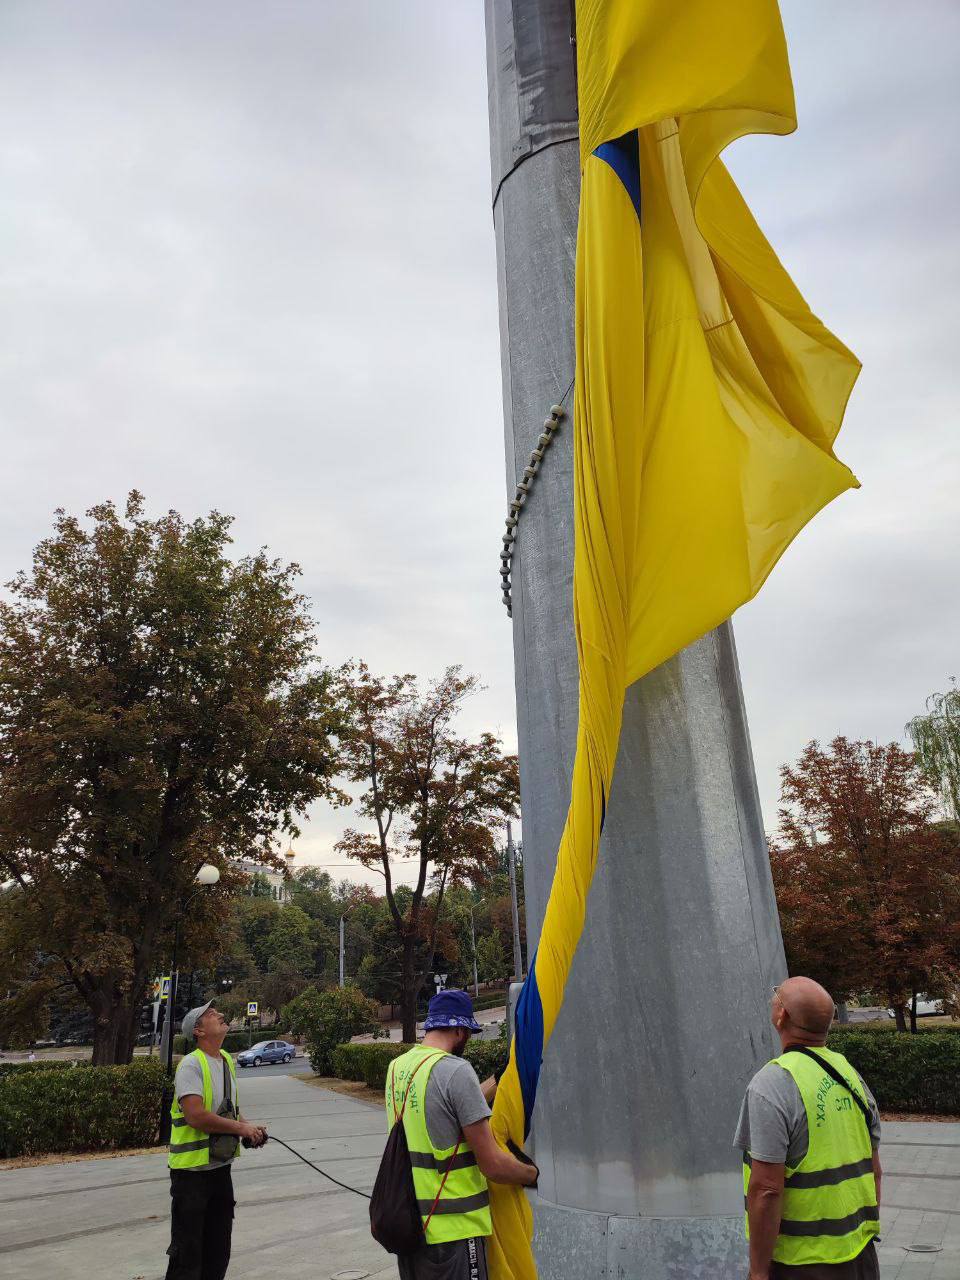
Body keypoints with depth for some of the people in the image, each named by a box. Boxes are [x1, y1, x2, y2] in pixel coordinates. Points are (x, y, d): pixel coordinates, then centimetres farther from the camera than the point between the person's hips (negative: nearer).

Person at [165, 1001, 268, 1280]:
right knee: (188, 1248, 2)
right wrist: (241, 1128, -19)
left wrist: (249, 1128, 1)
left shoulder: (228, 1060, 9)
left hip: (221, 1166, 8)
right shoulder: (191, 1065, -18)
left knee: (219, 1249, 18)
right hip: (192, 1170, -8)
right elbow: (196, 1116, -28)